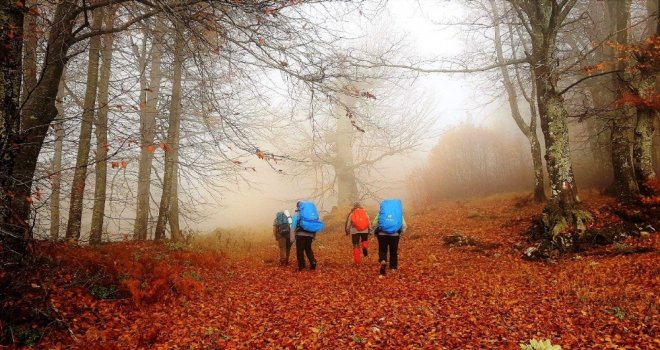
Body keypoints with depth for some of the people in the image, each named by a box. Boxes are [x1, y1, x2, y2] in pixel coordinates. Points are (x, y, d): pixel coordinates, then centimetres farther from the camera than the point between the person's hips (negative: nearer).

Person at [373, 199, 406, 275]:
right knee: (394, 251, 15)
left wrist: (376, 233, 15)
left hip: (382, 234, -1)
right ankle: (393, 268, 19)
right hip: (395, 235, 1)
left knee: (382, 250, 8)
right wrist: (400, 234, 16)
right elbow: (404, 226, 5)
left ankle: (383, 261, -19)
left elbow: (374, 224, 3)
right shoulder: (399, 213, 8)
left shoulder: (381, 212, 6)